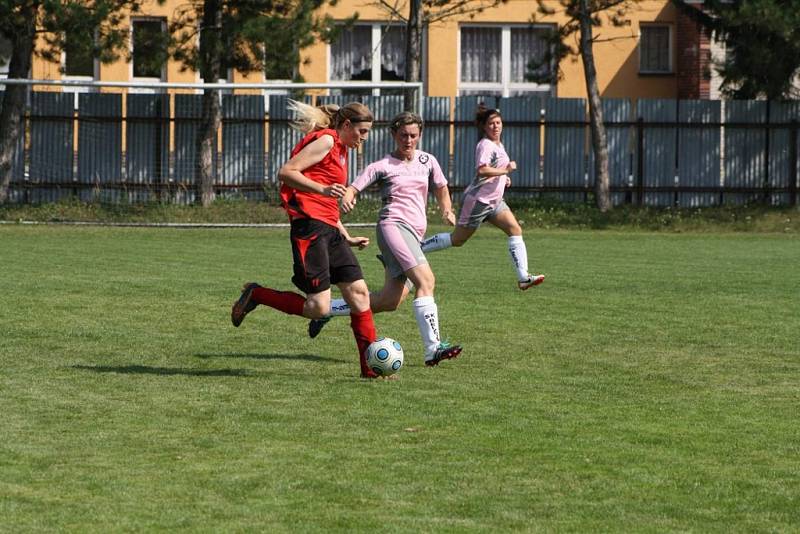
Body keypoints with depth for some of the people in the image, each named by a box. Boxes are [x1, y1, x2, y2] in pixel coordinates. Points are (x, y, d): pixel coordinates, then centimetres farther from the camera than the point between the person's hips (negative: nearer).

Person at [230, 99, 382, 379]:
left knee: (358, 291, 2)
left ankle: (371, 366, 5)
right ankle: (255, 295, 5)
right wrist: (322, 189, -24)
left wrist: (347, 238, 26)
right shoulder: (326, 140, -5)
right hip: (309, 226, -10)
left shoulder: (340, 150, 25)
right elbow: (286, 172, -14)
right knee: (318, 307, -13)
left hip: (329, 229, 10)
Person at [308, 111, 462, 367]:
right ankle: (433, 349, -33)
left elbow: (441, 187, 32)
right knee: (425, 279, -26)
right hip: (393, 224, -7)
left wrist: (447, 210, 13)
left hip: (414, 234, 7)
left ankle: (325, 309, 18)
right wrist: (346, 199, -27)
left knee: (390, 301, 1)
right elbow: (353, 188, -4)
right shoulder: (383, 166, 2)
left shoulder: (427, 161, 17)